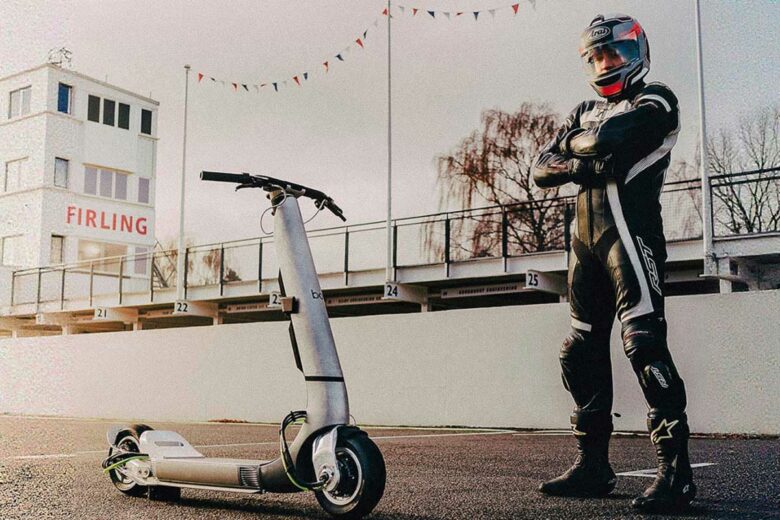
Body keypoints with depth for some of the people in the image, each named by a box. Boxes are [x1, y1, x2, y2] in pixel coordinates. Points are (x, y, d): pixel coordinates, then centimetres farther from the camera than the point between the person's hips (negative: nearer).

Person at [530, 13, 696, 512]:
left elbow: (613, 137, -16)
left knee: (645, 342, -17)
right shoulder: (585, 112, 24)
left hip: (628, 226, -7)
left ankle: (676, 468, -13)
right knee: (582, 350, 8)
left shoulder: (655, 100, 4)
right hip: (586, 236, 8)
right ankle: (593, 465, 17)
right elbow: (542, 168, 13)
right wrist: (577, 165, -7)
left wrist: (573, 144, 3)